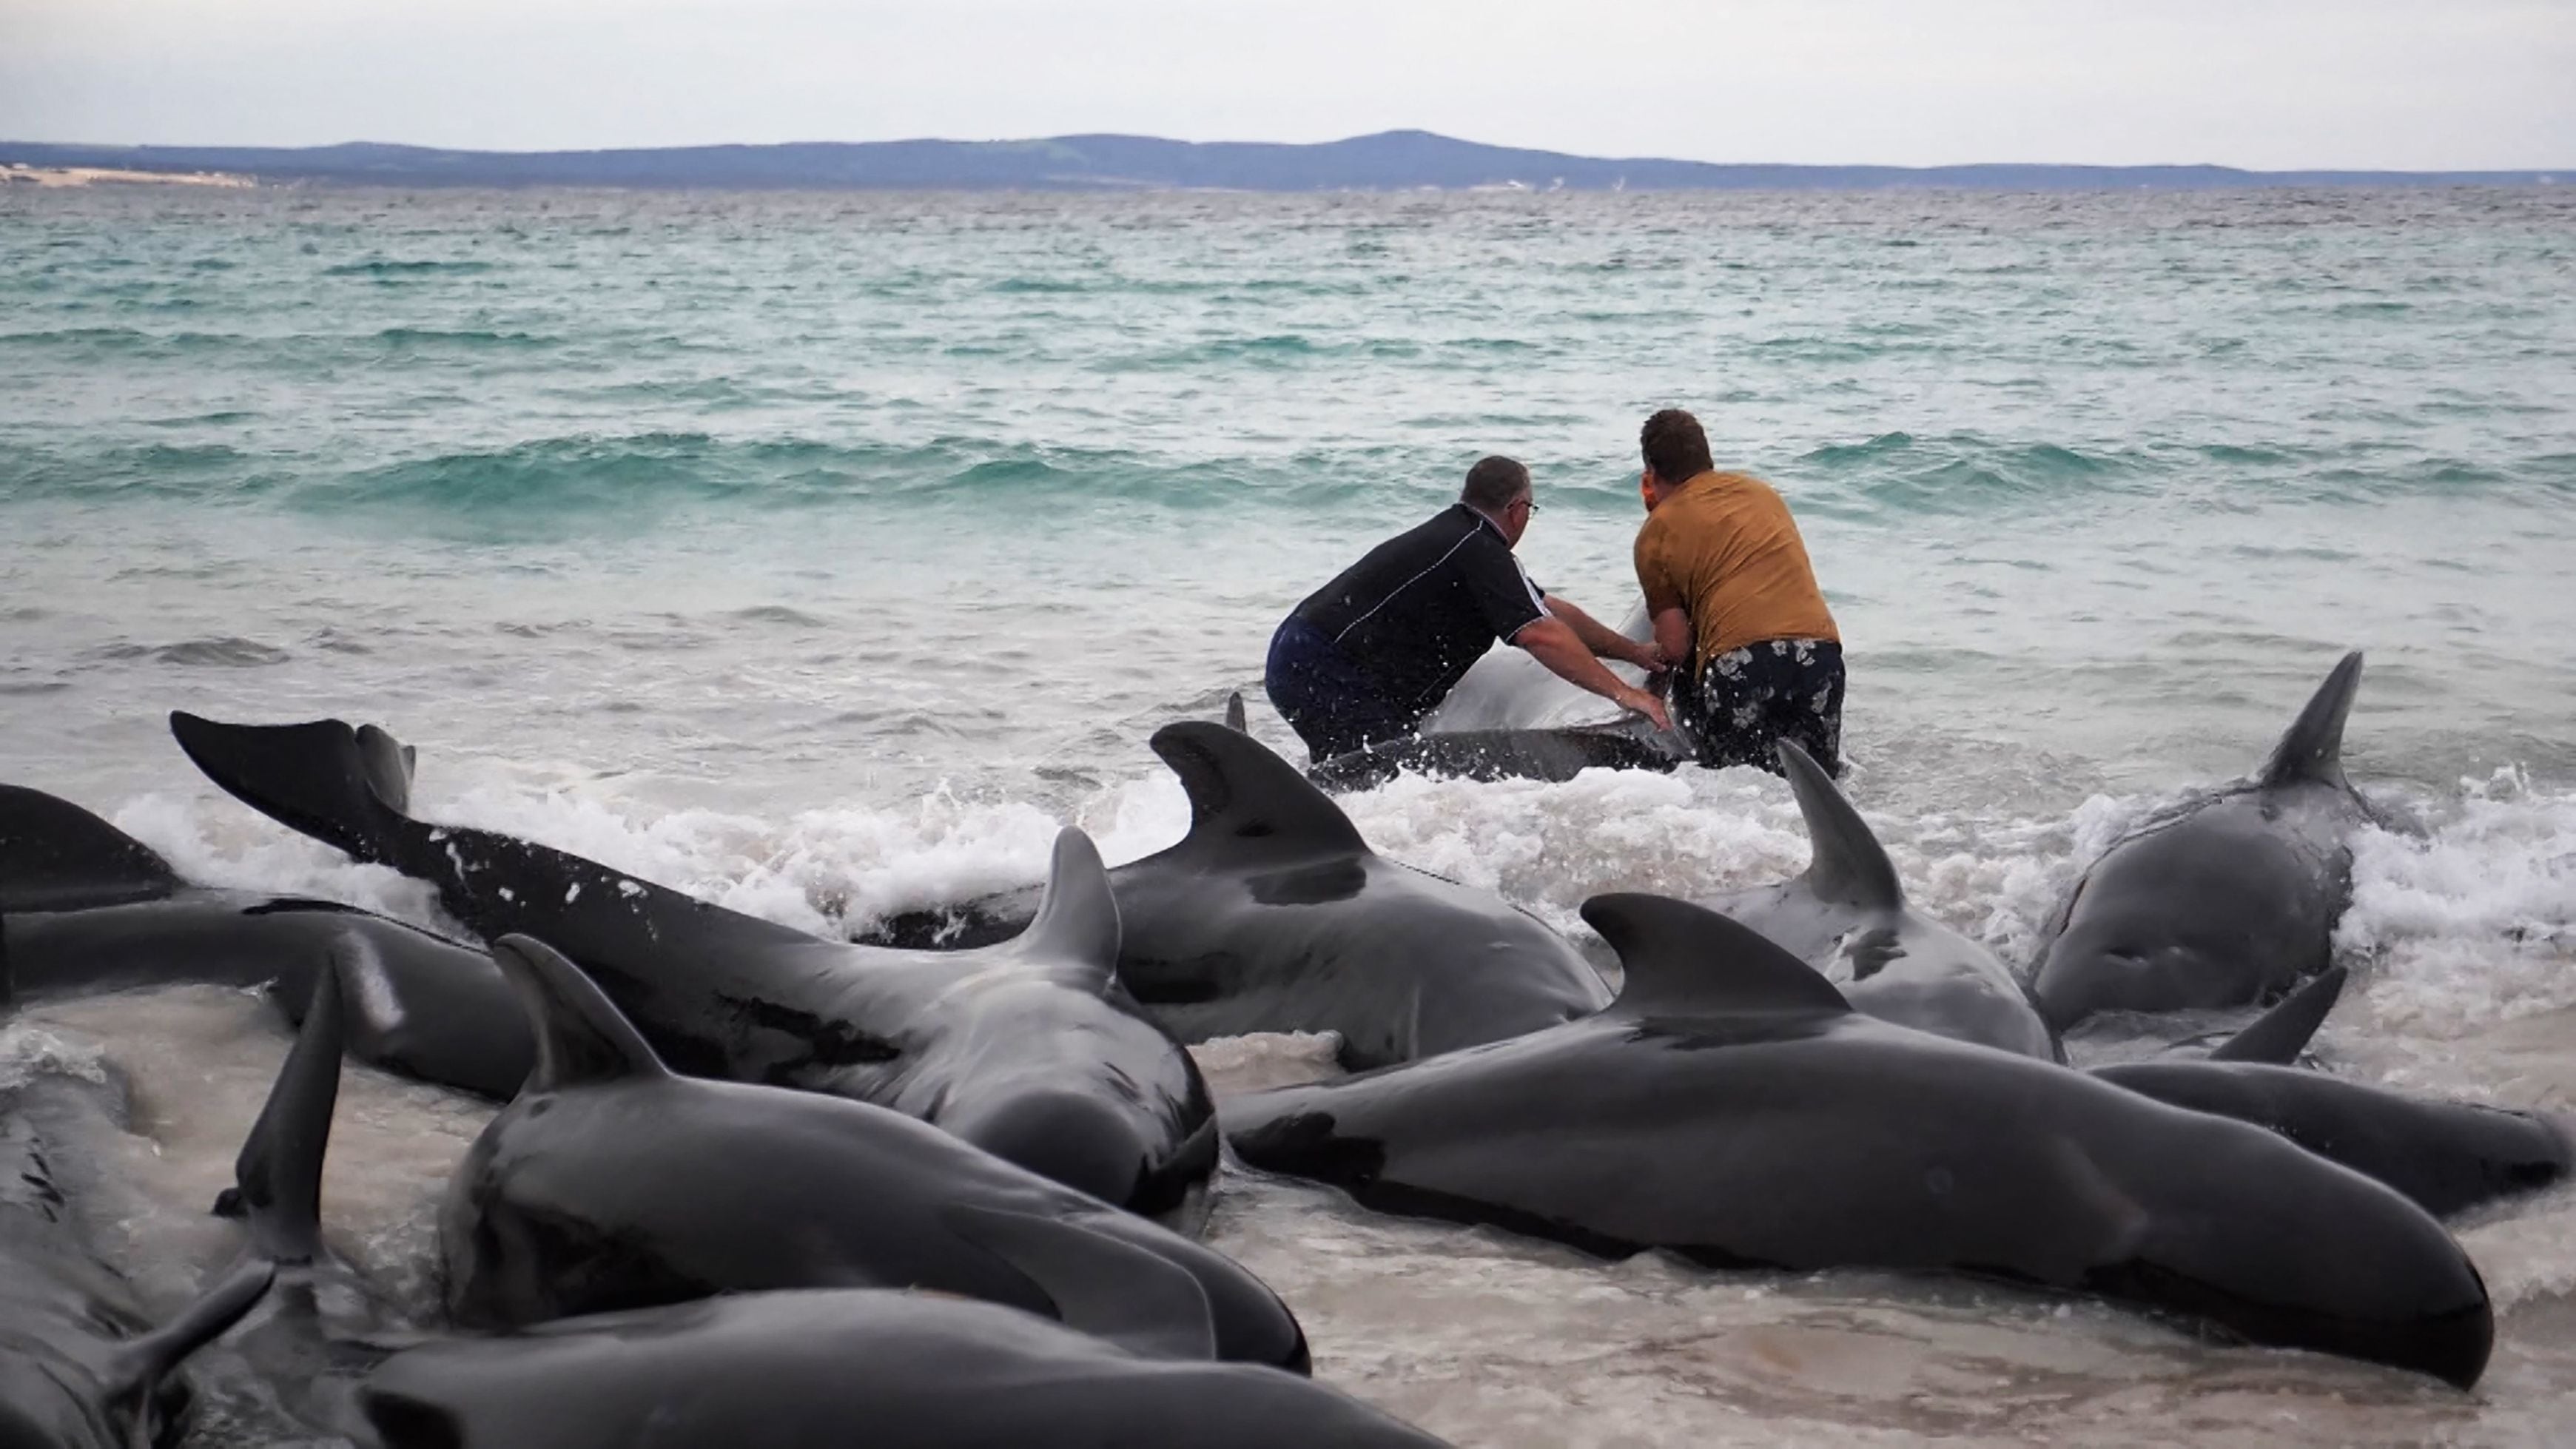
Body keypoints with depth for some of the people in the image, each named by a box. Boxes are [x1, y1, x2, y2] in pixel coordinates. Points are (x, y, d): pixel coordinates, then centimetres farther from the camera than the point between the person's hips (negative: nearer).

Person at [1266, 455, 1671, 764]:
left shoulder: (1452, 533, 18)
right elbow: (1540, 634, -22)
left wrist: (1634, 652, 24)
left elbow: (1552, 610, 23)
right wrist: (1623, 692, -18)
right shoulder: (1480, 551, -13)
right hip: (1326, 673, -10)